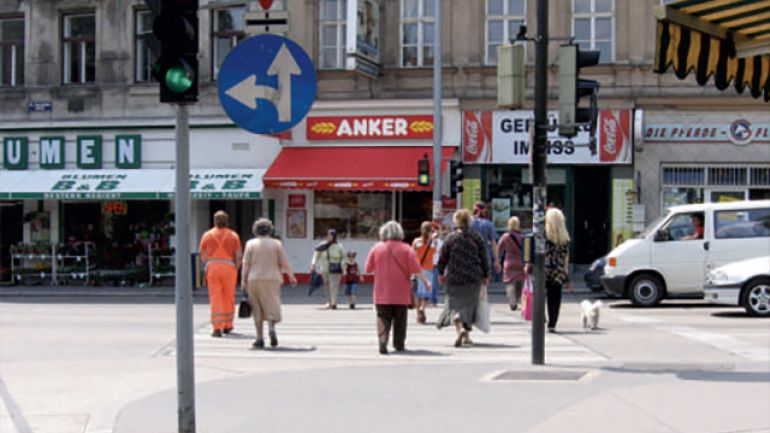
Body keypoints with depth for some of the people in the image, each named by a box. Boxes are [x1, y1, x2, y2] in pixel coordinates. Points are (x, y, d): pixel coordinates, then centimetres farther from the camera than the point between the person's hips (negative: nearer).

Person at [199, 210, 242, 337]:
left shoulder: (207, 235, 5)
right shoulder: (233, 235, 5)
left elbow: (203, 256, 7)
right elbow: (239, 256, 0)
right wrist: (235, 269, 13)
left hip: (212, 267, 0)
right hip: (229, 268, 0)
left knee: (215, 298, -2)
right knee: (229, 298, 13)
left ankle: (217, 328, -10)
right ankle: (227, 326, 22)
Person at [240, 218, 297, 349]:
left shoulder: (251, 244, 3)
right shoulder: (277, 244, 3)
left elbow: (246, 264, -1)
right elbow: (284, 263, 2)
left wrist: (243, 281, 3)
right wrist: (291, 277, 15)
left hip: (254, 280, 0)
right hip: (272, 279, 0)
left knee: (257, 309, 7)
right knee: (272, 306, 4)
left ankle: (260, 338, 4)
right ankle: (271, 328, -24)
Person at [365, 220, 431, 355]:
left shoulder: (376, 248, -1)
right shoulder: (406, 249, -5)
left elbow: (368, 269, 5)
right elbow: (416, 269, -10)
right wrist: (425, 281, 0)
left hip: (382, 293, 0)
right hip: (401, 293, 0)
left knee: (383, 318, 2)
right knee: (400, 319, 12)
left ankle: (382, 342, -17)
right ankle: (399, 344, 17)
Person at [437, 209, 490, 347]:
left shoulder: (450, 238, -5)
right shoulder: (477, 238, 1)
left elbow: (442, 259, 0)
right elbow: (483, 258, 4)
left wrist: (441, 273, 15)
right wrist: (485, 275, 14)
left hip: (454, 278, -2)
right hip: (473, 279, 2)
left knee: (455, 304, 4)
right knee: (469, 305, 13)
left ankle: (460, 328, -23)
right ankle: (466, 336, 13)